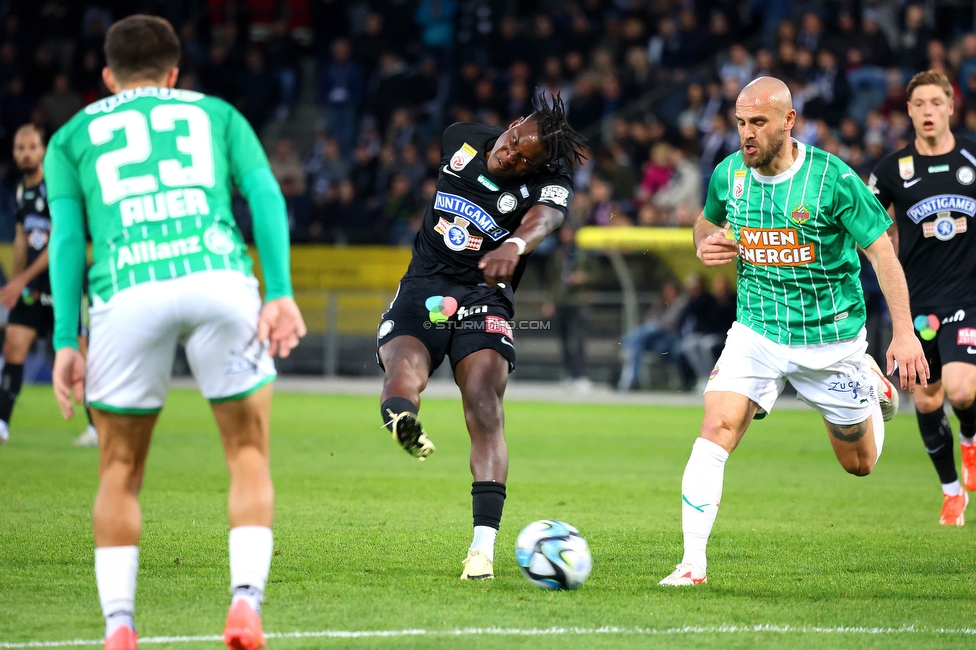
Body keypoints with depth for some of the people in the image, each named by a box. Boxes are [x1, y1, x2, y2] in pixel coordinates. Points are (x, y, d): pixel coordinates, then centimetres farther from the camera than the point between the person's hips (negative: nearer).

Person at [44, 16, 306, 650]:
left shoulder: (72, 136, 26)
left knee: (121, 470, 14)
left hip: (127, 291, 0)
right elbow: (266, 196, 11)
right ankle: (247, 599, -7)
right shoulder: (218, 114, 27)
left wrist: (65, 342, 8)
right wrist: (281, 293, 2)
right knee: (249, 455, 11)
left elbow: (67, 237, 13)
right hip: (219, 277, 0)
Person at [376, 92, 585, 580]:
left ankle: (483, 548, -21)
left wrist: (514, 246, -54)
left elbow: (542, 220, -33)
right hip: (423, 288, 2)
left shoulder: (549, 184, -9)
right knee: (402, 386, -31)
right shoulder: (460, 141, 2)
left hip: (484, 298, -2)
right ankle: (405, 428, 1)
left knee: (485, 412, -19)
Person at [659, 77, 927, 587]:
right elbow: (708, 219, 19)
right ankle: (693, 563, -19)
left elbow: (881, 251, -11)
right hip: (756, 331, 2)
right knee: (716, 430, -21)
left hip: (831, 338, -2)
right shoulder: (728, 174, -4)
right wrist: (704, 244, -6)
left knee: (859, 464, 13)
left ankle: (873, 385, 46)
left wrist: (904, 332, -17)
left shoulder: (833, 178, -16)